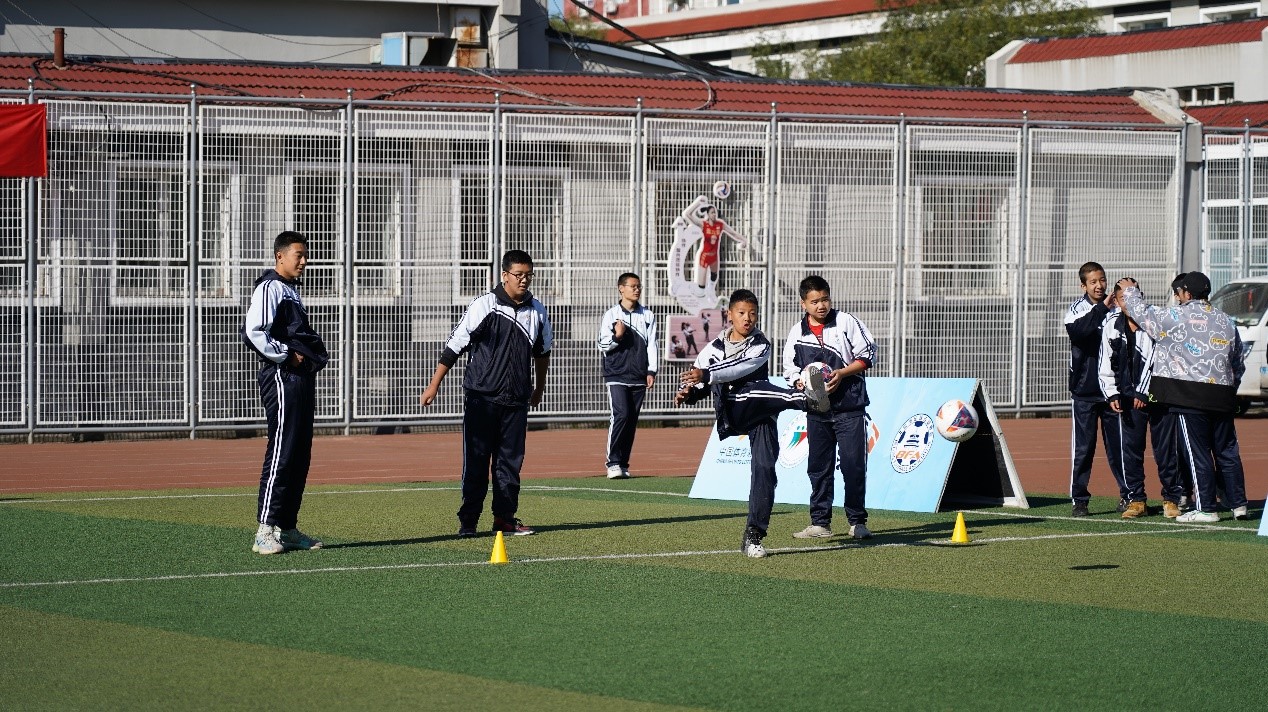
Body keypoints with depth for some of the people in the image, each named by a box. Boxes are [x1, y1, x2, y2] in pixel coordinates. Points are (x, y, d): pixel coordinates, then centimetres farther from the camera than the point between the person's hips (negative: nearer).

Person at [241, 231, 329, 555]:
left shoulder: (292, 290, 21)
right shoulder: (270, 288, -9)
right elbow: (253, 332, -22)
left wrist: (315, 355, 12)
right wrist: (286, 356, -16)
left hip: (301, 378, 10)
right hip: (282, 378, -10)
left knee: (300, 455, 10)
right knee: (281, 453, -12)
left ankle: (287, 528, 15)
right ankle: (265, 531, -12)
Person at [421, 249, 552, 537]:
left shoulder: (536, 310, 5)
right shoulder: (485, 305, -9)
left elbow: (542, 351, 22)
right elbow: (455, 345, -7)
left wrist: (539, 387, 31)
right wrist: (434, 385, -9)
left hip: (516, 400, 4)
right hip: (482, 397, -4)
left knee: (511, 460, 7)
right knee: (476, 459, -3)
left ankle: (505, 518, 13)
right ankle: (468, 520, 1)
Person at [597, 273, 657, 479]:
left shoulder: (648, 315, 10)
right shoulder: (611, 315, 3)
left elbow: (652, 345, 9)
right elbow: (602, 345, 4)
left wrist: (651, 371, 1)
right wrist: (616, 336, -15)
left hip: (639, 377, 3)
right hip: (617, 375, -3)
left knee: (632, 420, 3)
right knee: (621, 415, -17)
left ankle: (623, 464, 9)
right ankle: (613, 462, -12)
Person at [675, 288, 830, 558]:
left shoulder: (761, 346, 6)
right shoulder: (714, 348, 16)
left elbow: (742, 368, -13)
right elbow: (699, 384, 22)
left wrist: (706, 375, -24)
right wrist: (687, 393, -2)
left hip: (760, 414, 0)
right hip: (730, 411, 0)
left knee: (764, 467, -14)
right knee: (757, 389, -32)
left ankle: (753, 536, -13)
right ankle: (807, 398, -61)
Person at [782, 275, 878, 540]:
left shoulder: (846, 322, -1)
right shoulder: (797, 333, 7)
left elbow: (867, 356, 0)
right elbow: (790, 370, 13)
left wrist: (841, 374, -12)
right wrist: (802, 384, -8)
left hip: (849, 408, -3)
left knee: (853, 465, -5)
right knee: (818, 467, 6)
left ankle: (857, 522, 3)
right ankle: (820, 523, 13)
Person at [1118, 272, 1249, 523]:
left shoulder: (1176, 317, -6)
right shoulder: (1227, 321, 13)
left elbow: (1142, 313, 5)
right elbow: (1239, 363, 17)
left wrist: (1130, 290, 22)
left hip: (1189, 398, -6)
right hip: (1222, 398, 6)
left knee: (1197, 453, -3)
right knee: (1227, 452, 11)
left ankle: (1206, 509, -4)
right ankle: (1238, 504, 13)